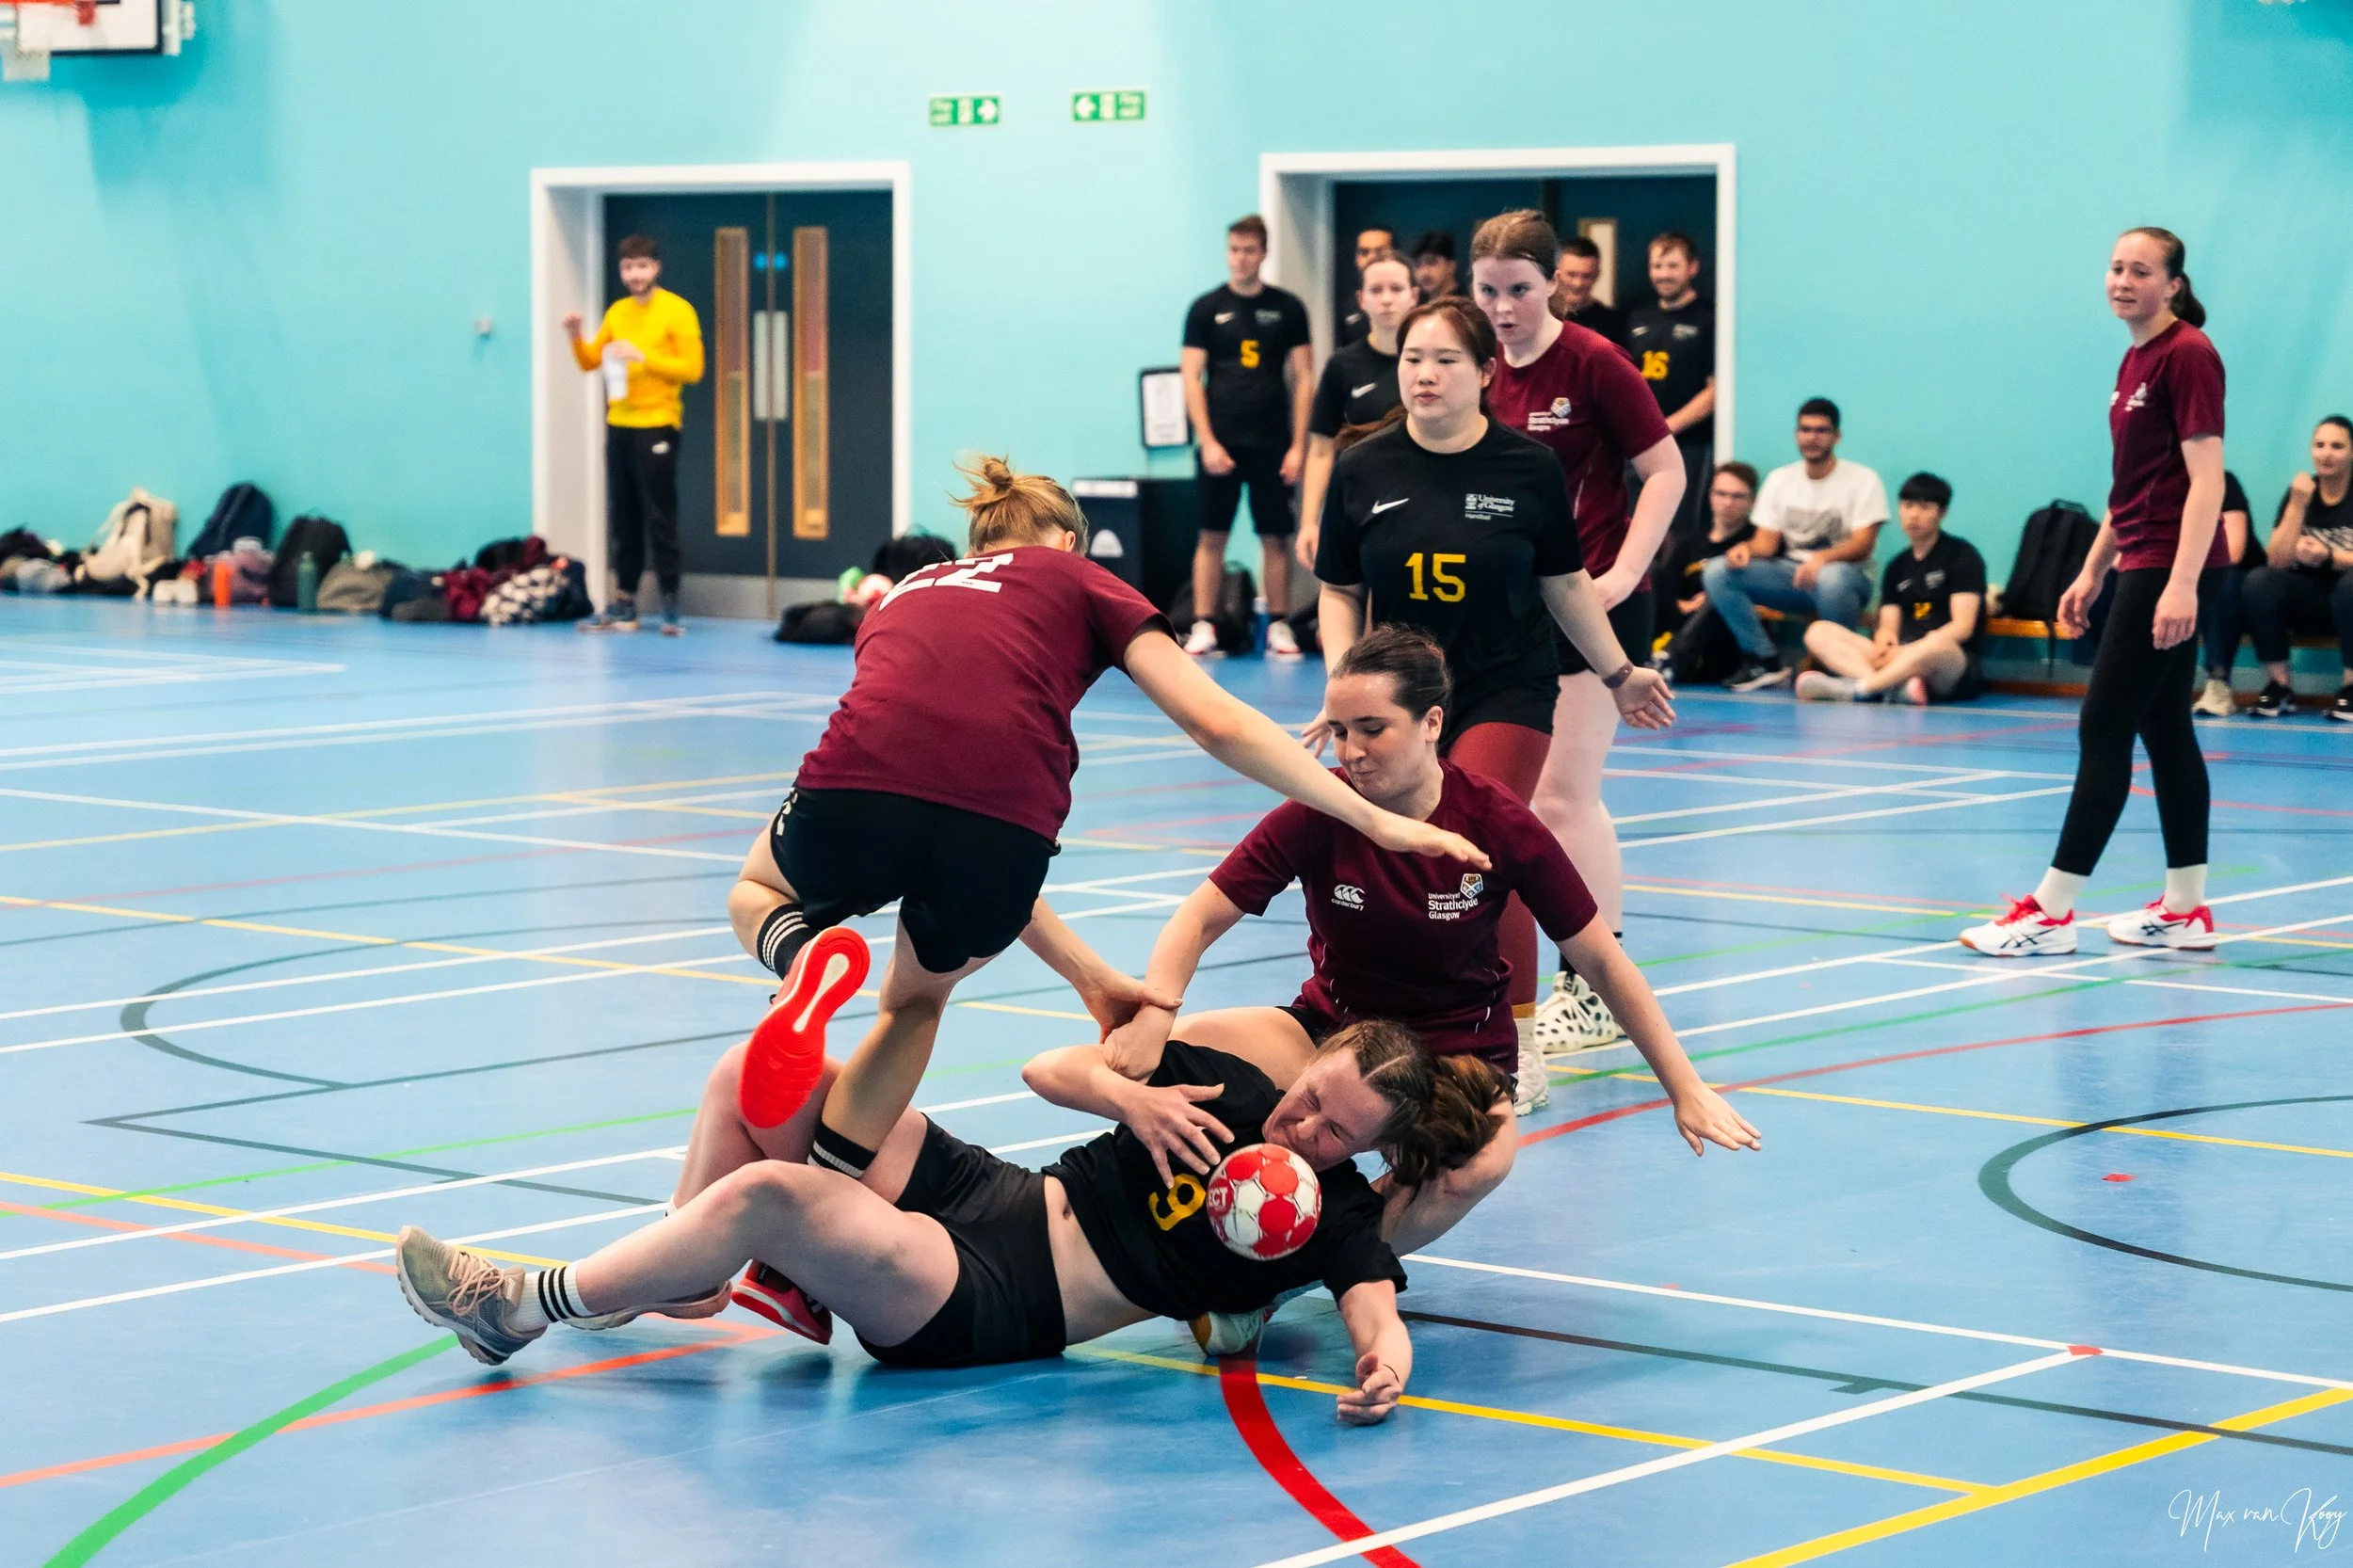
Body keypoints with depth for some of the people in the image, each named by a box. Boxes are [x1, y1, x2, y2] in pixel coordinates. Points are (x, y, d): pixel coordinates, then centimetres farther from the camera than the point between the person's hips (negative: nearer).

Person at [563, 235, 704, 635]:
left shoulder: (677, 311, -4)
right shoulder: (617, 312, 13)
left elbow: (692, 369, -11)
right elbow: (590, 362, 16)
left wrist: (644, 356, -20)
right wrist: (576, 338, -3)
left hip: (657, 426, -6)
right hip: (618, 426, 6)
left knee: (659, 519, -6)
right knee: (622, 520, 7)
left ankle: (670, 606, -3)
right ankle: (623, 605, 11)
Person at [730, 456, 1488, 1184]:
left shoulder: (900, 596, 36)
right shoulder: (1075, 580, 25)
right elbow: (1219, 724, 15)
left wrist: (1081, 970, 40)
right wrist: (1377, 821, 21)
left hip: (856, 796, 1)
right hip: (1005, 820, -1)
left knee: (756, 893, 36)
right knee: (914, 1000, 31)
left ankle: (806, 961, 0)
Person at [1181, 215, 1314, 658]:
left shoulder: (1287, 307, 5)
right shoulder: (1206, 309, 3)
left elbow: (1303, 378, 5)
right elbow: (1192, 378, 1)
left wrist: (1298, 445, -2)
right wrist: (1208, 441, -8)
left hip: (1272, 444, 1)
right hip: (1222, 442, -1)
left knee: (1275, 537, 3)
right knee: (1212, 535, 0)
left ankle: (1279, 629, 9)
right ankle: (1203, 627, 4)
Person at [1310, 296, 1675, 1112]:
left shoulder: (1528, 468, -4)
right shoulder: (1363, 470, -1)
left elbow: (1566, 584, 8)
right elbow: (1340, 592, 8)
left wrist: (1618, 674, 14)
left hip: (1508, 692, -3)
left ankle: (1519, 1047, -6)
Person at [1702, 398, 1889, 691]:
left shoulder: (1863, 480, -3)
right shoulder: (1780, 479, 12)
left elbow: (1862, 545, -13)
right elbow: (1767, 542, 7)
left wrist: (1822, 558, -33)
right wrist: (1747, 548, -18)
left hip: (1845, 574, -5)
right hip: (1789, 573, 5)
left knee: (1831, 577, -43)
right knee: (1716, 572, -16)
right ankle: (1765, 662, -13)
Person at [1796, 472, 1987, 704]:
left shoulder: (1962, 555, 3)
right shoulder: (1898, 566, 20)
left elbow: (1963, 626, -7)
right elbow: (1889, 627, 12)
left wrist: (1910, 652, -20)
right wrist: (1883, 642, -15)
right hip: (1901, 661, 6)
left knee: (1938, 645, -42)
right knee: (1819, 632, -13)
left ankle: (1859, 688, -41)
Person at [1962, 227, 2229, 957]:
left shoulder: (2188, 356, -13)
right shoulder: (2135, 361, 15)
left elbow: (2206, 478, -18)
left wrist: (2182, 585, -25)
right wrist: (2091, 573, 21)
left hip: (2171, 567, -10)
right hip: (2141, 564, 10)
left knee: (2103, 729, -8)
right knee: (2166, 728, 11)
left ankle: (2051, 911, -6)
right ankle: (2186, 910, 15)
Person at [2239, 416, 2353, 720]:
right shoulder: (2299, 492, 2)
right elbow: (2278, 561, -8)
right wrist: (2297, 505, -17)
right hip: (2310, 597, 3)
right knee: (2259, 580, -23)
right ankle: (2279, 685, -19)